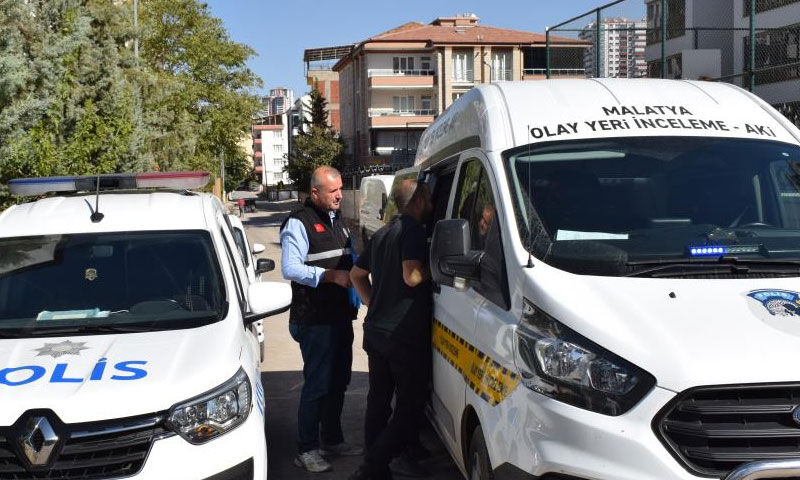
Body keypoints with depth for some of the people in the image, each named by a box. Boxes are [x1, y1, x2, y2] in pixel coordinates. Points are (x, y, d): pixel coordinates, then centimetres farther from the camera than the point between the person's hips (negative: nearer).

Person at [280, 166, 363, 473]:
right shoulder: (299, 223, -11)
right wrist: (332, 276, -23)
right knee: (317, 385, -5)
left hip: (341, 317, 9)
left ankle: (332, 440, 30)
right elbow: (290, 269, -21)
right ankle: (306, 450, 5)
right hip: (315, 321, -8)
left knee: (338, 382, 16)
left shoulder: (336, 220, 17)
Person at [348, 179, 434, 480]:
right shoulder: (413, 231, -12)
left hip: (376, 333, 9)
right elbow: (412, 277, -24)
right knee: (410, 407, -2)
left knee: (378, 403, 14)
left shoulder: (382, 234, 17)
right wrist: (432, 269, -6)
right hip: (406, 336, -9)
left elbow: (357, 275, 25)